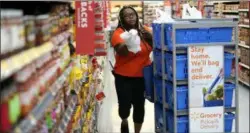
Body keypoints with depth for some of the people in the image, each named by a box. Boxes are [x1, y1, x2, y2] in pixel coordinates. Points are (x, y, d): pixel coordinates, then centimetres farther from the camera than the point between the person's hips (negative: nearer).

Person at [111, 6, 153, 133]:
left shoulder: (144, 30, 1)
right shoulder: (119, 33, -10)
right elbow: (121, 51, -25)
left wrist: (151, 37, -12)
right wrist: (126, 44, -47)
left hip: (142, 76, 3)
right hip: (123, 77, -3)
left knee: (139, 106, 9)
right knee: (125, 105, -2)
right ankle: (124, 121, 35)